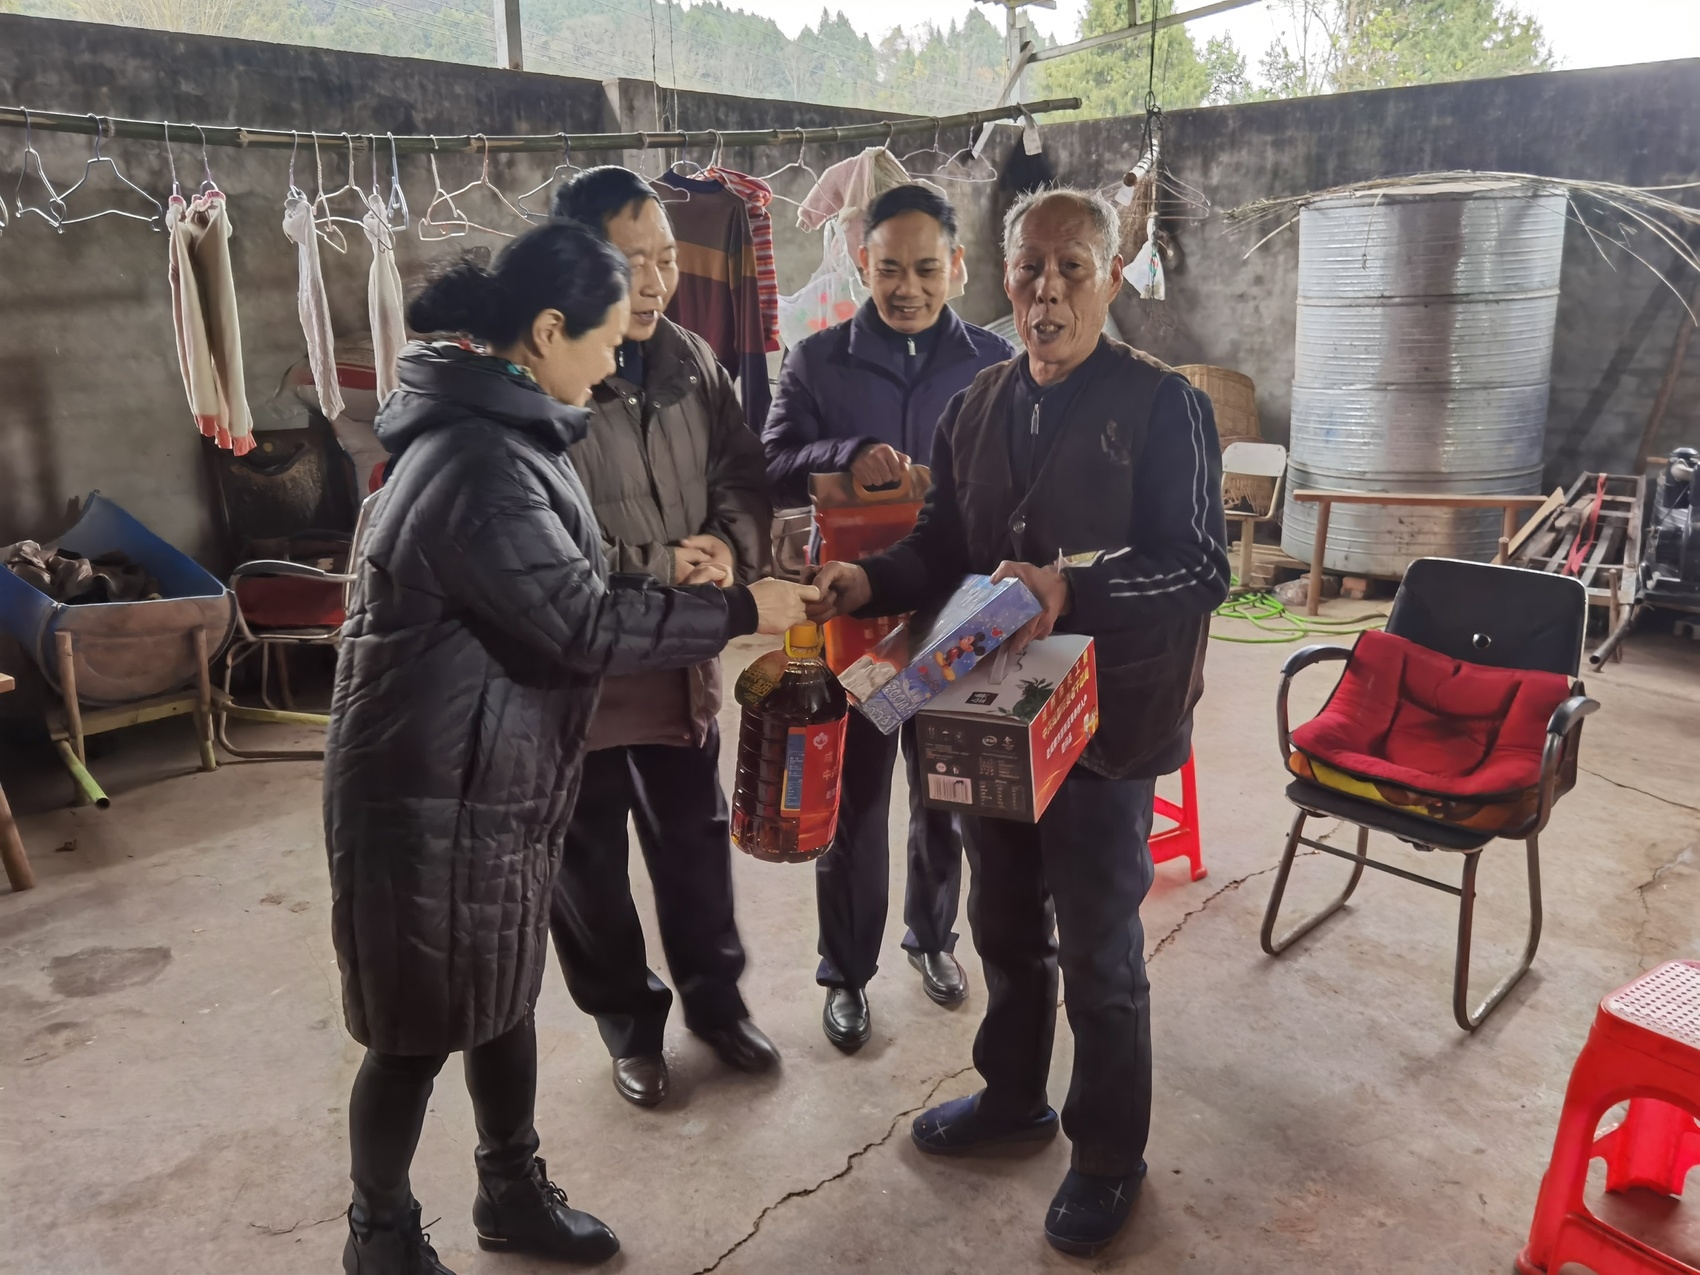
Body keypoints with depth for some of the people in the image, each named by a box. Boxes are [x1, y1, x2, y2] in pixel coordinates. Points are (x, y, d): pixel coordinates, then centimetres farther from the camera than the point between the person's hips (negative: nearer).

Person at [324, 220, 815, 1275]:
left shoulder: (504, 434, 7)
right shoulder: (475, 463, -26)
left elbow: (558, 586, 16)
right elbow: (582, 625, -24)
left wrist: (671, 580, 5)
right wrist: (740, 610, -16)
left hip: (497, 774, 10)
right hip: (435, 790, -10)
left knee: (503, 993, 21)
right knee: (422, 1027, 9)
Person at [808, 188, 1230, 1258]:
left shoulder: (1163, 406, -11)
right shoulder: (979, 406, 7)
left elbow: (1203, 569, -16)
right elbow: (944, 548, 12)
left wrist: (1071, 591, -31)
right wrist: (869, 583, -8)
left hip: (1106, 721, -6)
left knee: (1097, 949, 8)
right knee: (1005, 924, 21)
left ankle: (1110, 1152, 32)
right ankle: (1013, 1096, 45)